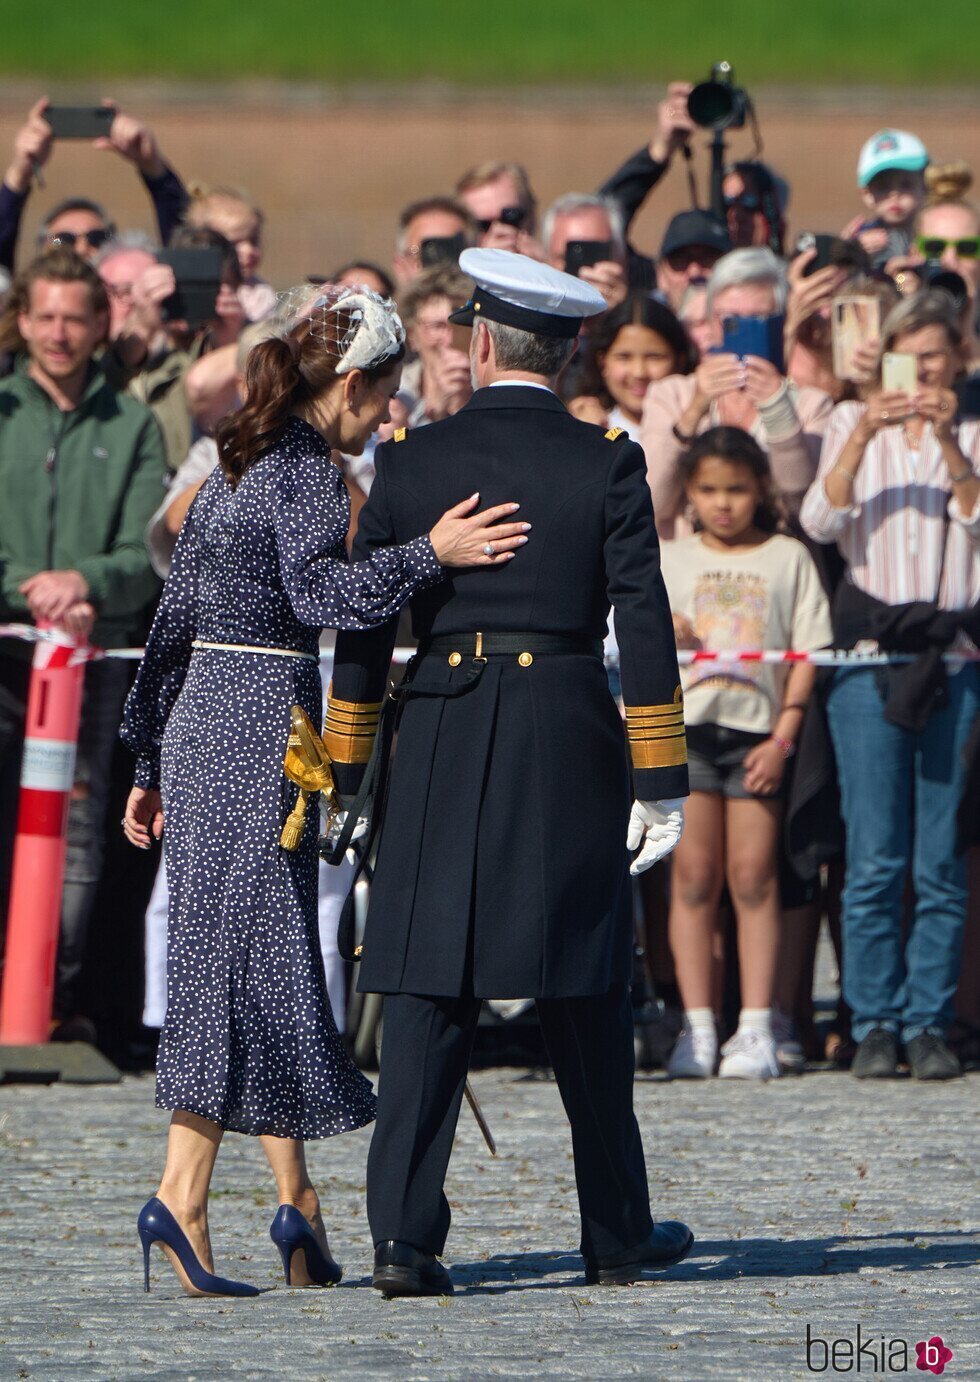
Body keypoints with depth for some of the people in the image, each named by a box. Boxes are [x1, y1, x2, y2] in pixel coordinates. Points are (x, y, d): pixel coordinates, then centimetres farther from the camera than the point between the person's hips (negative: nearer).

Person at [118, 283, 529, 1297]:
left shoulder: (233, 469, 17)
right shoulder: (304, 471, -9)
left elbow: (173, 621, 20)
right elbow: (315, 591, -27)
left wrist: (150, 764, 24)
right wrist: (429, 554, -35)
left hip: (201, 719, 9)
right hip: (263, 723, -9)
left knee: (241, 949, 8)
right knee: (250, 950, -8)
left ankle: (296, 1203, 9)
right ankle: (182, 1193, -11)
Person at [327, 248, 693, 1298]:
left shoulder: (410, 463, 3)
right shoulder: (605, 464, -1)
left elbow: (361, 630, 6)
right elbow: (645, 628, -4)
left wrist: (348, 776, 13)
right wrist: (662, 781, 0)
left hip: (441, 737, 1)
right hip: (571, 736, -1)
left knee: (428, 991, -1)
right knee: (585, 1000, 9)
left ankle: (403, 1236, -12)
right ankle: (617, 1237, 17)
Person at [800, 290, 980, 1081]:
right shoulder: (854, 426, 10)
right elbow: (820, 520, -4)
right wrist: (863, 437, -17)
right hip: (870, 650, 0)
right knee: (875, 858, -4)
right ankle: (875, 1023, 3)